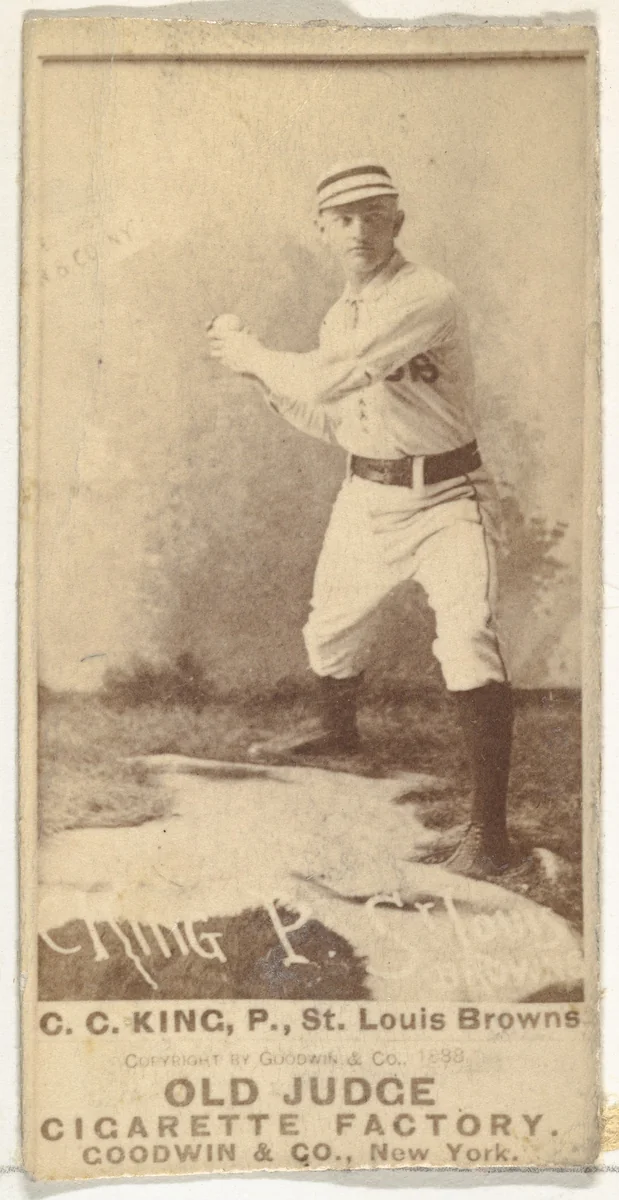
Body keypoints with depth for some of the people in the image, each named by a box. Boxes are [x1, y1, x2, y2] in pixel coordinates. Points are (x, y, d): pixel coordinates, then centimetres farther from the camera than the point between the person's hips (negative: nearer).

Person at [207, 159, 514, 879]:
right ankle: (339, 732, 53)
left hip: (446, 500, -8)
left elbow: (328, 380, -27)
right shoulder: (340, 317, 8)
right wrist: (257, 369, 5)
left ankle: (488, 831, -16)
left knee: (468, 639, -24)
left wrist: (251, 353, -11)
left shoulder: (426, 297, -20)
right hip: (366, 497, 8)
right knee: (329, 629, 21)